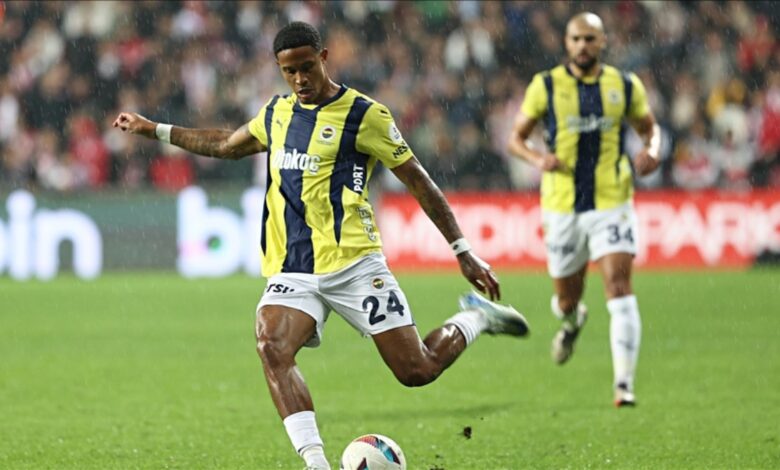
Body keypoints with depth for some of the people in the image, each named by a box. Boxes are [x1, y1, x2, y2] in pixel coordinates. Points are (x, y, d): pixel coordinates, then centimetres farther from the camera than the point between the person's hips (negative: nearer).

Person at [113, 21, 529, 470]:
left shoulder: (363, 114, -4)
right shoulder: (277, 112, 14)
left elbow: (418, 180, 0)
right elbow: (228, 145, 34)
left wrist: (463, 250, -1)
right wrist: (156, 129, 33)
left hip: (352, 264, -4)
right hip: (291, 271, 4)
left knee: (417, 371, -7)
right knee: (272, 348, -26)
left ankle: (475, 319, 25)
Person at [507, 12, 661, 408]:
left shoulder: (625, 86, 2)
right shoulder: (545, 86, -1)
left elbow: (649, 127, 17)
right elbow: (515, 138, 5)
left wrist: (651, 151, -6)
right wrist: (538, 159, -16)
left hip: (611, 203, -1)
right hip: (562, 207, 1)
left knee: (619, 287, -16)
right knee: (567, 299, 10)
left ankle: (624, 384, -17)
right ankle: (571, 322, 50)